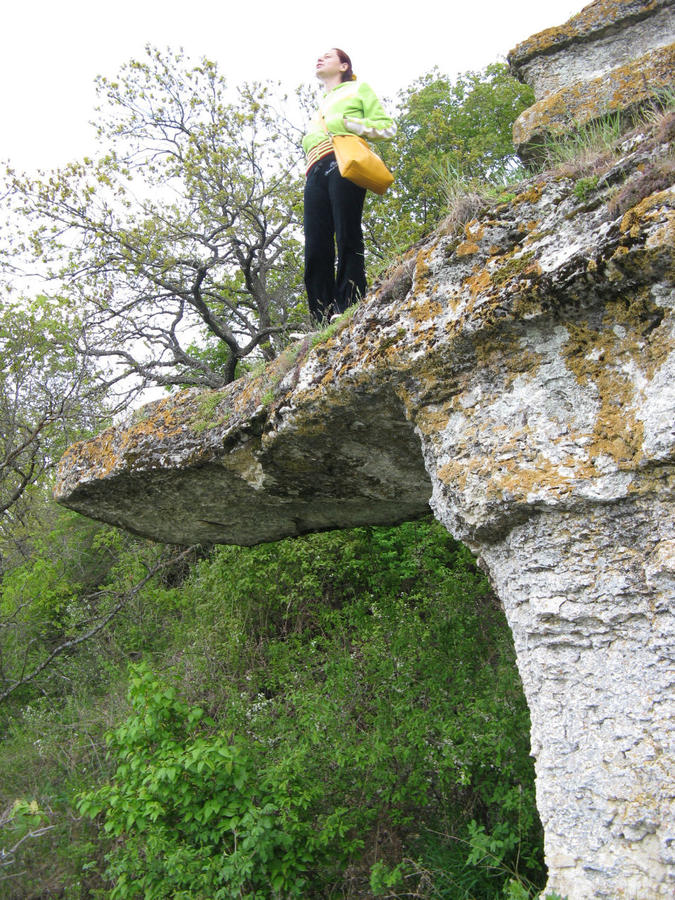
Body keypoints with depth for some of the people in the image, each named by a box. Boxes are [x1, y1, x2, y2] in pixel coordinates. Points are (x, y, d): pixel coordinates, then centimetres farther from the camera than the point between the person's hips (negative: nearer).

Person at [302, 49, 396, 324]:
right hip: (316, 172, 5)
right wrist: (310, 137, 13)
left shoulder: (358, 89, 23)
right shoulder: (321, 107, 40)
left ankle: (350, 309, -26)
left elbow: (388, 126, 10)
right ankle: (323, 322, -18)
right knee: (316, 249, -11)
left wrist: (347, 124, -1)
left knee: (347, 238, -19)